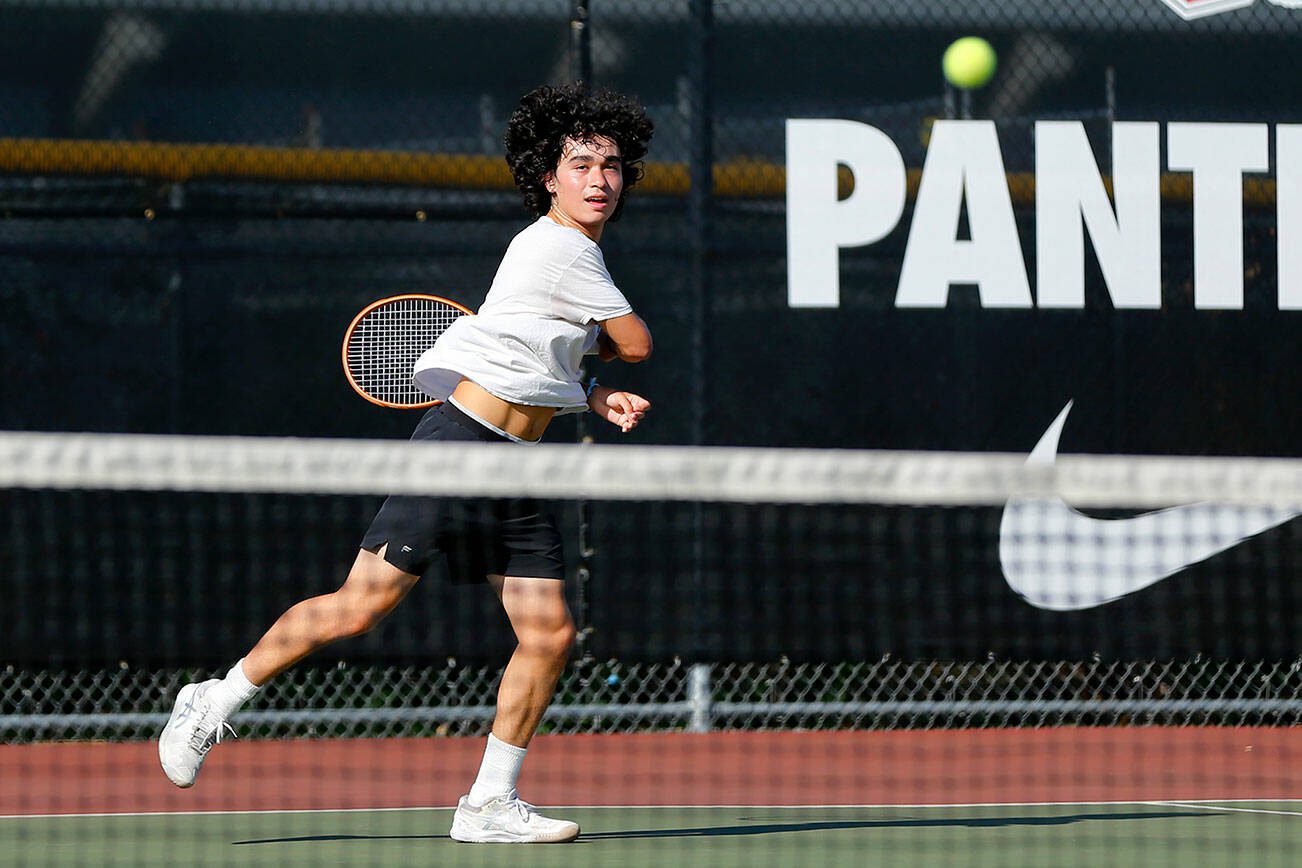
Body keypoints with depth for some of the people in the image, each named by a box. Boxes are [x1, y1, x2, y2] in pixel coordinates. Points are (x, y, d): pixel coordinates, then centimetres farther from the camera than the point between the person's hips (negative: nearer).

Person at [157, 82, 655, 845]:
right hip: (459, 445, -10)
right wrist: (595, 344, 17)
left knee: (550, 635, 0)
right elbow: (637, 345, -3)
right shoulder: (565, 250, -11)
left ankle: (490, 804, 7)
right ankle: (217, 701, 5)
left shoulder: (572, 252, 18)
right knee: (361, 606, -11)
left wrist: (596, 397, 8)